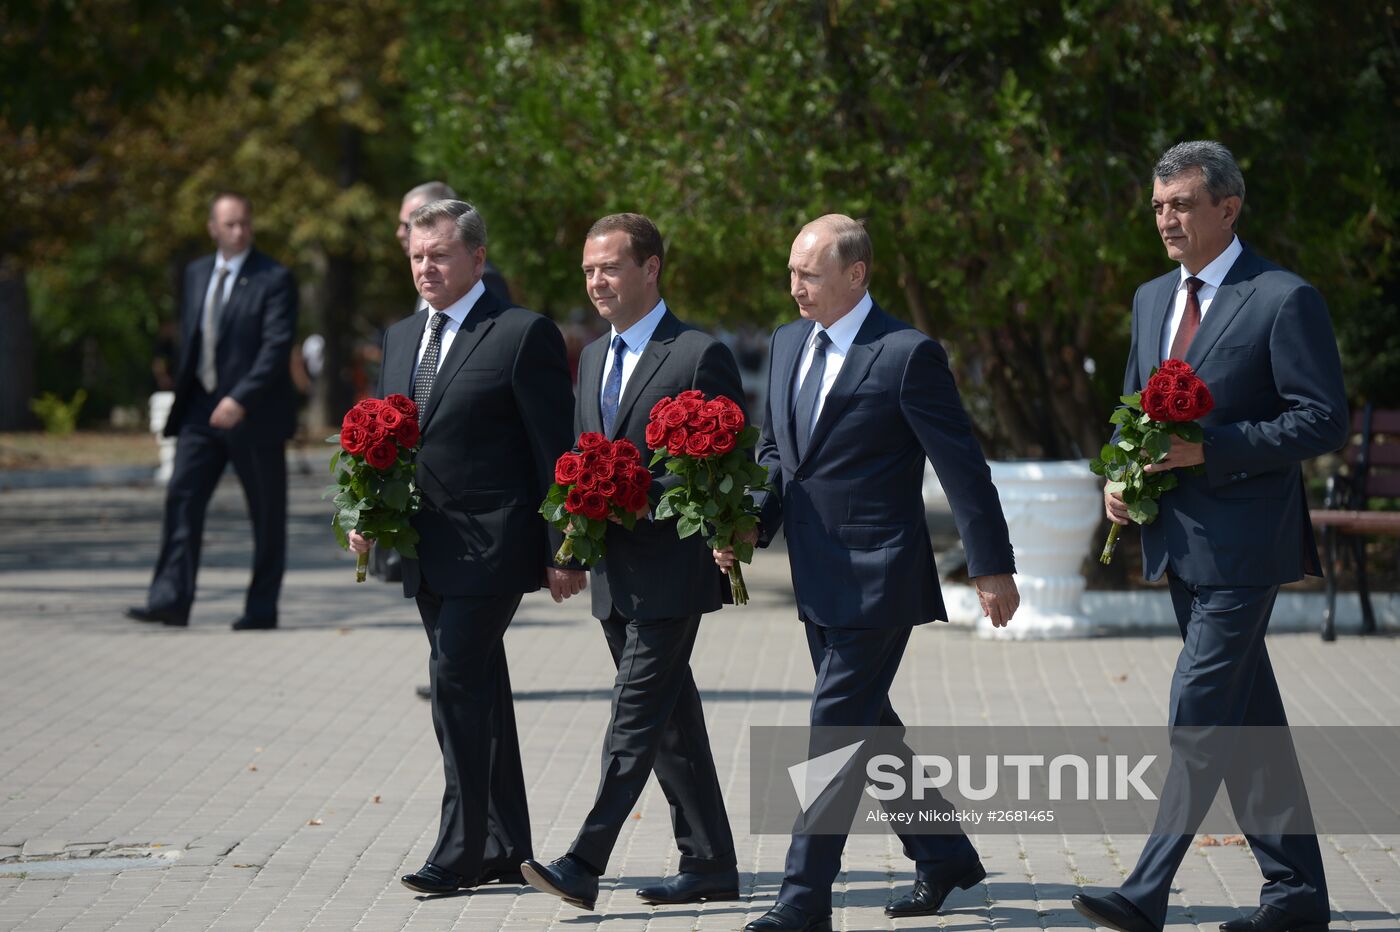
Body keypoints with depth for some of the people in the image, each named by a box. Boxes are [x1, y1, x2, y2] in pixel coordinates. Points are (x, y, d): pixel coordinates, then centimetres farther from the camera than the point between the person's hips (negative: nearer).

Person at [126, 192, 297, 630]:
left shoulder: (275, 280, -9)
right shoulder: (196, 273, 11)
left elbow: (277, 348, -17)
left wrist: (241, 400, -25)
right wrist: (183, 393, 11)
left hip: (253, 413, -5)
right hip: (202, 410, 5)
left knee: (267, 513, 3)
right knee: (182, 497, -7)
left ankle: (262, 607, 11)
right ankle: (171, 598, -11)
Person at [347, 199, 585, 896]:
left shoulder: (523, 335, -8)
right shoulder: (400, 337, 15)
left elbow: (556, 449, -9)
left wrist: (562, 551, -12)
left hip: (491, 546, -8)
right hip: (427, 551, 8)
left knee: (456, 679, -14)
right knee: (479, 693, 12)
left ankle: (461, 850, -10)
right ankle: (505, 850, 19)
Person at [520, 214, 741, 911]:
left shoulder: (701, 355, -8)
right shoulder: (594, 357, 16)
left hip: (670, 570, -8)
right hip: (614, 575, 8)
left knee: (635, 716, -11)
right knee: (672, 722, 11)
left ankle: (584, 864, -16)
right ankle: (710, 865, 16)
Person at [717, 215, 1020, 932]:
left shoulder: (908, 355, -12)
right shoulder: (789, 343, 10)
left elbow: (962, 464, -10)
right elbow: (775, 447, 21)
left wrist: (992, 567, -9)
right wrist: (754, 523, 3)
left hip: (877, 577, -8)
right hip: (817, 578, 8)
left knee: (835, 729, -9)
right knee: (868, 725, 16)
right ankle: (944, 859, 31)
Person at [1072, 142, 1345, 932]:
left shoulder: (1286, 301, -9)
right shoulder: (1152, 299, 14)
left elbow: (1324, 420, -14)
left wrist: (1208, 448, -20)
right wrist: (1119, 477, 3)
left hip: (1242, 543, -8)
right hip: (1178, 543, 8)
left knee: (1199, 719, -11)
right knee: (1250, 725, 12)